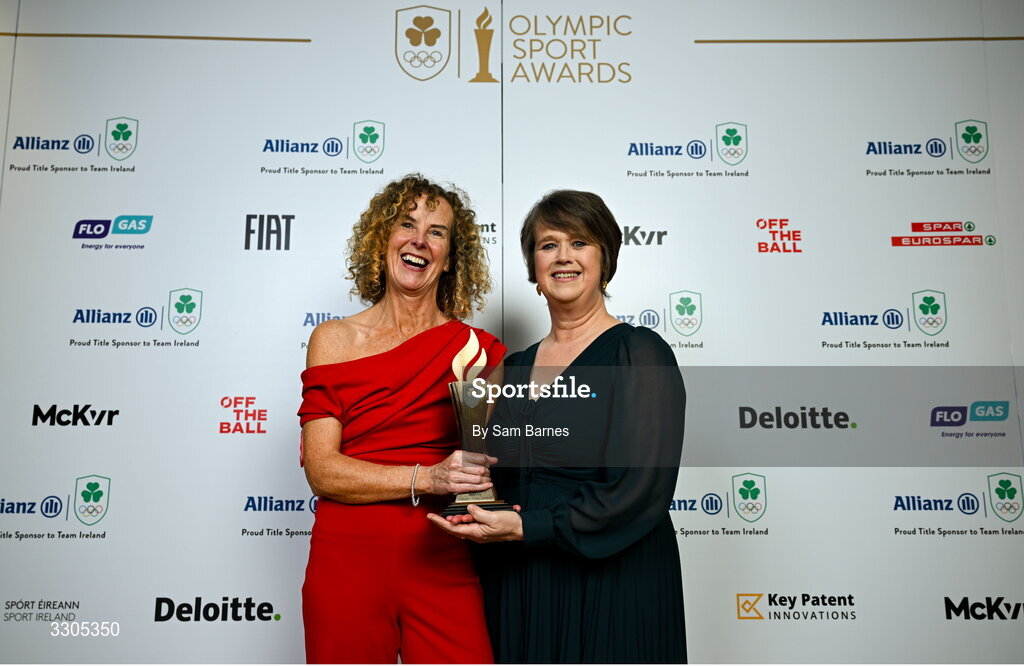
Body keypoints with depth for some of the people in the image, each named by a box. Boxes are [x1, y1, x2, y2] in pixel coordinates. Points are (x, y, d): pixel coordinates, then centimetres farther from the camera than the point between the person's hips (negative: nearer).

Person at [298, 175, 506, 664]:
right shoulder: (334, 340, 2)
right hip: (348, 561, 0)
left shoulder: (478, 348, 2)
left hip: (444, 564, 0)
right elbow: (322, 471, -6)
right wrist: (427, 478, -17)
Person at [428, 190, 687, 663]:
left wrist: (523, 528, -18)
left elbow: (639, 491, -17)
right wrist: (477, 517, -5)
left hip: (610, 590, -5)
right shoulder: (514, 367, 9)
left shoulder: (640, 353, -9)